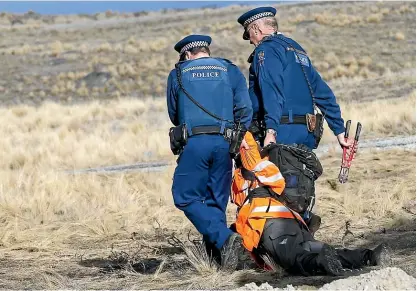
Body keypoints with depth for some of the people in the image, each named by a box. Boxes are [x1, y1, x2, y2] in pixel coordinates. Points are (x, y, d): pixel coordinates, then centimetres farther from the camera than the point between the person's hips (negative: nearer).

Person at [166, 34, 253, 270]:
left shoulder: (178, 74, 12)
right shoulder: (231, 71, 14)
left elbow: (174, 114, 21)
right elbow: (245, 108, 4)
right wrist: (240, 140, 11)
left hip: (194, 143, -3)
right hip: (224, 144, 3)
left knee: (186, 198, 1)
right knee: (216, 200, 11)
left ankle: (224, 238, -18)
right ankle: (216, 257, 6)